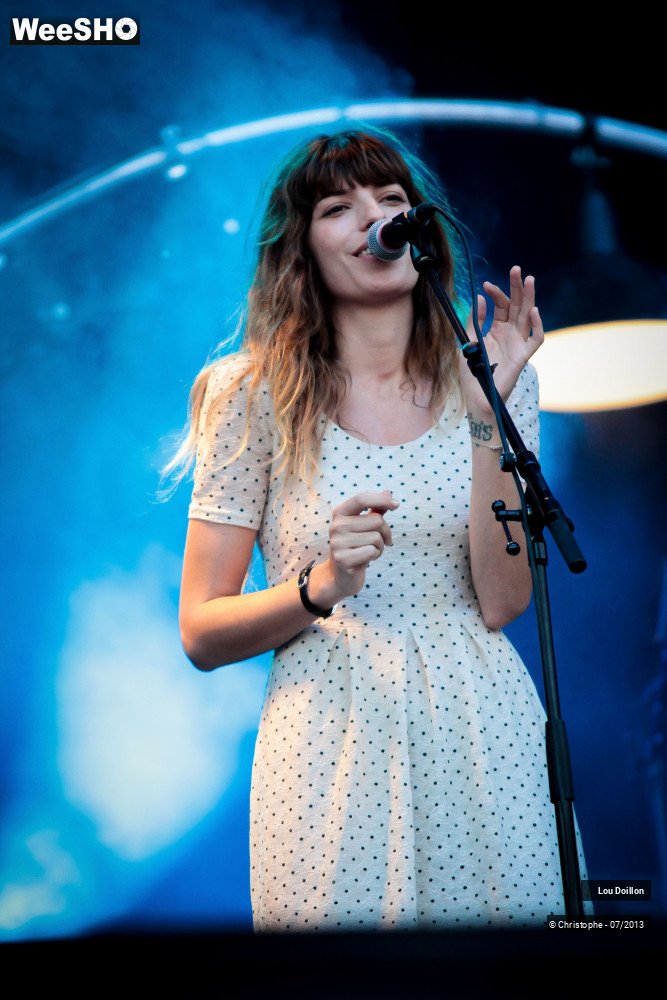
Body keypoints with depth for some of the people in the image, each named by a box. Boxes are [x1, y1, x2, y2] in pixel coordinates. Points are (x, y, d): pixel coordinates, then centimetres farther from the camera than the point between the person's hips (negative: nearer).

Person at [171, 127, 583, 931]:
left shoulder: (490, 380, 3)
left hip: (481, 733, 2)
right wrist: (318, 588, -19)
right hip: (332, 738, -2)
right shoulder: (258, 395, -3)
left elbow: (502, 601, -7)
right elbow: (201, 634, -2)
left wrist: (487, 416, -15)